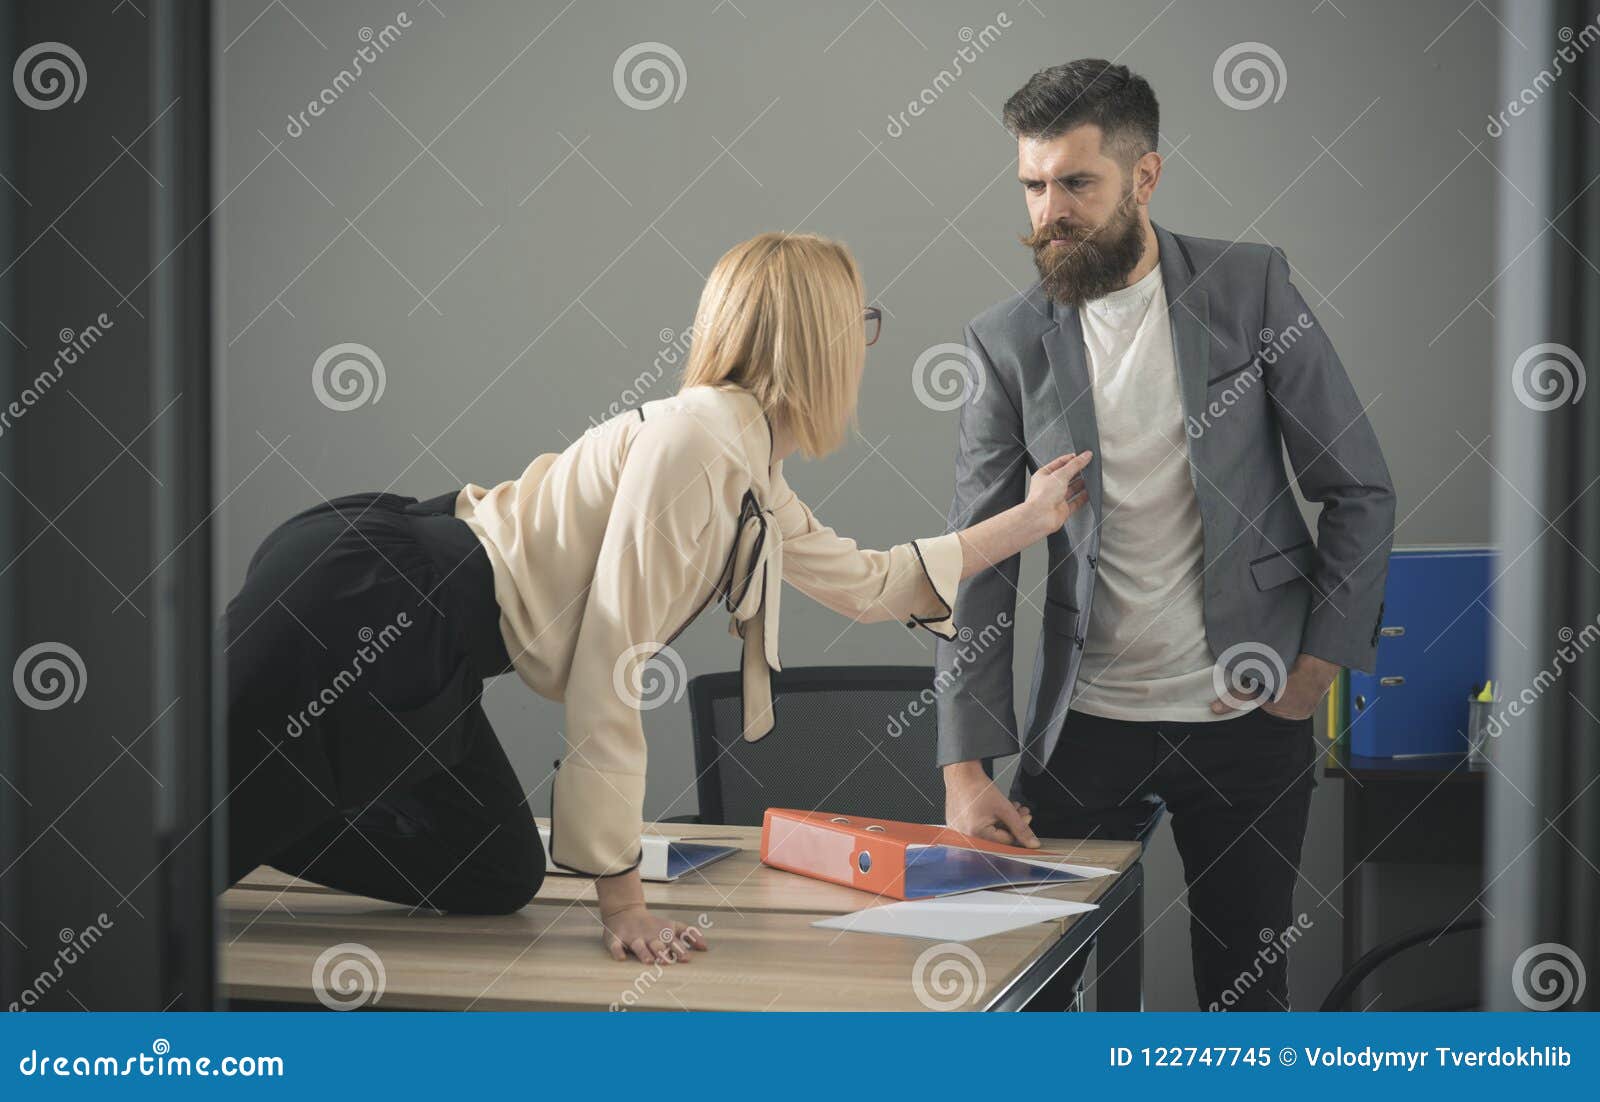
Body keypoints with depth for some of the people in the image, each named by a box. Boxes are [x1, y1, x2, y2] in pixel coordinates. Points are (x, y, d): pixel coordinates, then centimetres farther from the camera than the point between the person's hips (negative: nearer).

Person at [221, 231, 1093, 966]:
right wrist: (619, 892, -18)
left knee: (494, 880, 14)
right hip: (359, 601, -10)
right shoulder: (698, 438, -20)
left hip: (413, 653, 10)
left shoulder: (754, 479, 10)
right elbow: (609, 663, -21)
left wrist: (1029, 520, 28)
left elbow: (865, 583, 27)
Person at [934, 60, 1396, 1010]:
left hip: (1246, 719, -1)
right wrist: (966, 768, -10)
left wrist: (1318, 666, -5)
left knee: (1246, 994, 7)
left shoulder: (1251, 288, -4)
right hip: (1087, 720, 1)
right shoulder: (1009, 342, -1)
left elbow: (1362, 492, 1)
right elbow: (979, 567, -3)